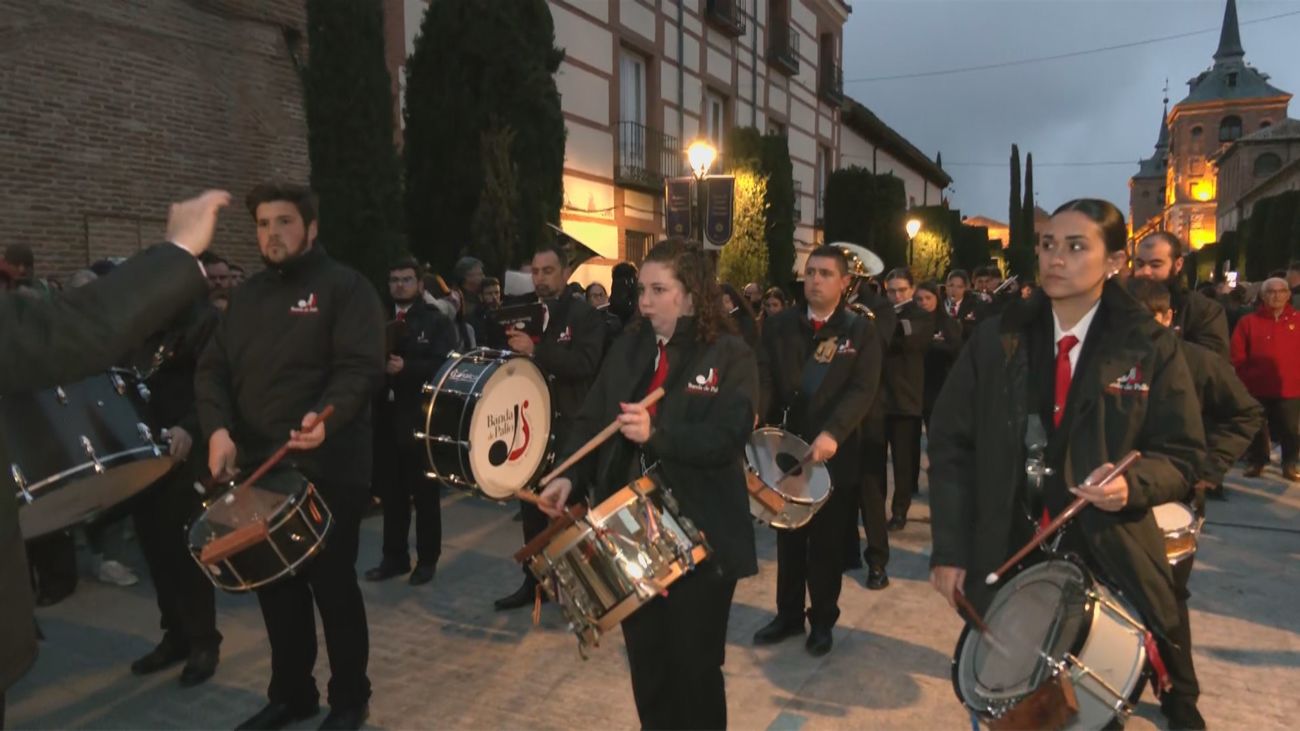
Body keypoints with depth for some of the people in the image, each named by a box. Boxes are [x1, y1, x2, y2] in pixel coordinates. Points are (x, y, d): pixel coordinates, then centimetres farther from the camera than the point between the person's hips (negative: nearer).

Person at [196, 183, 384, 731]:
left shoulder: (344, 288, -6)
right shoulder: (248, 295, 15)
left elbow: (361, 367, -17)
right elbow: (213, 368, 9)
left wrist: (326, 418, -35)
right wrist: (219, 428, -9)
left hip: (328, 470, -6)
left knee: (332, 586, 6)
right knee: (276, 585, 16)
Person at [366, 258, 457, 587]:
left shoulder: (437, 322, 1)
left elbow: (443, 365, -13)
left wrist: (406, 368, -23)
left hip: (420, 417, -4)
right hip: (385, 416, 4)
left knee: (424, 492, 5)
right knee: (390, 491, 10)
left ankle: (427, 559, 15)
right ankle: (394, 556, 21)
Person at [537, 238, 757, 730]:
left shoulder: (730, 355, -8)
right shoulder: (628, 347, 8)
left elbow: (727, 438, -19)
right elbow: (591, 420, 4)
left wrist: (657, 434, -30)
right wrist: (569, 476, -12)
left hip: (698, 537, -4)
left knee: (693, 667, 9)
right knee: (645, 662, 16)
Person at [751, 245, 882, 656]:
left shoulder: (861, 331, -4)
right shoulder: (779, 326, 5)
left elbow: (862, 391, -15)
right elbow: (765, 377, -4)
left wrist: (832, 433, -31)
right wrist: (753, 412, -25)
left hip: (834, 454, -3)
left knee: (827, 542, 11)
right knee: (788, 539, 15)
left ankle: (823, 621, 28)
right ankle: (788, 615, 31)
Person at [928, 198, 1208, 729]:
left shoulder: (1150, 347, -5)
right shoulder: (996, 342, -3)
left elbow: (1182, 453, -1)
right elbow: (951, 446, -3)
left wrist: (1133, 483, -24)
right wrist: (949, 549, -7)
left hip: (1111, 556, 0)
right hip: (1005, 553, 1)